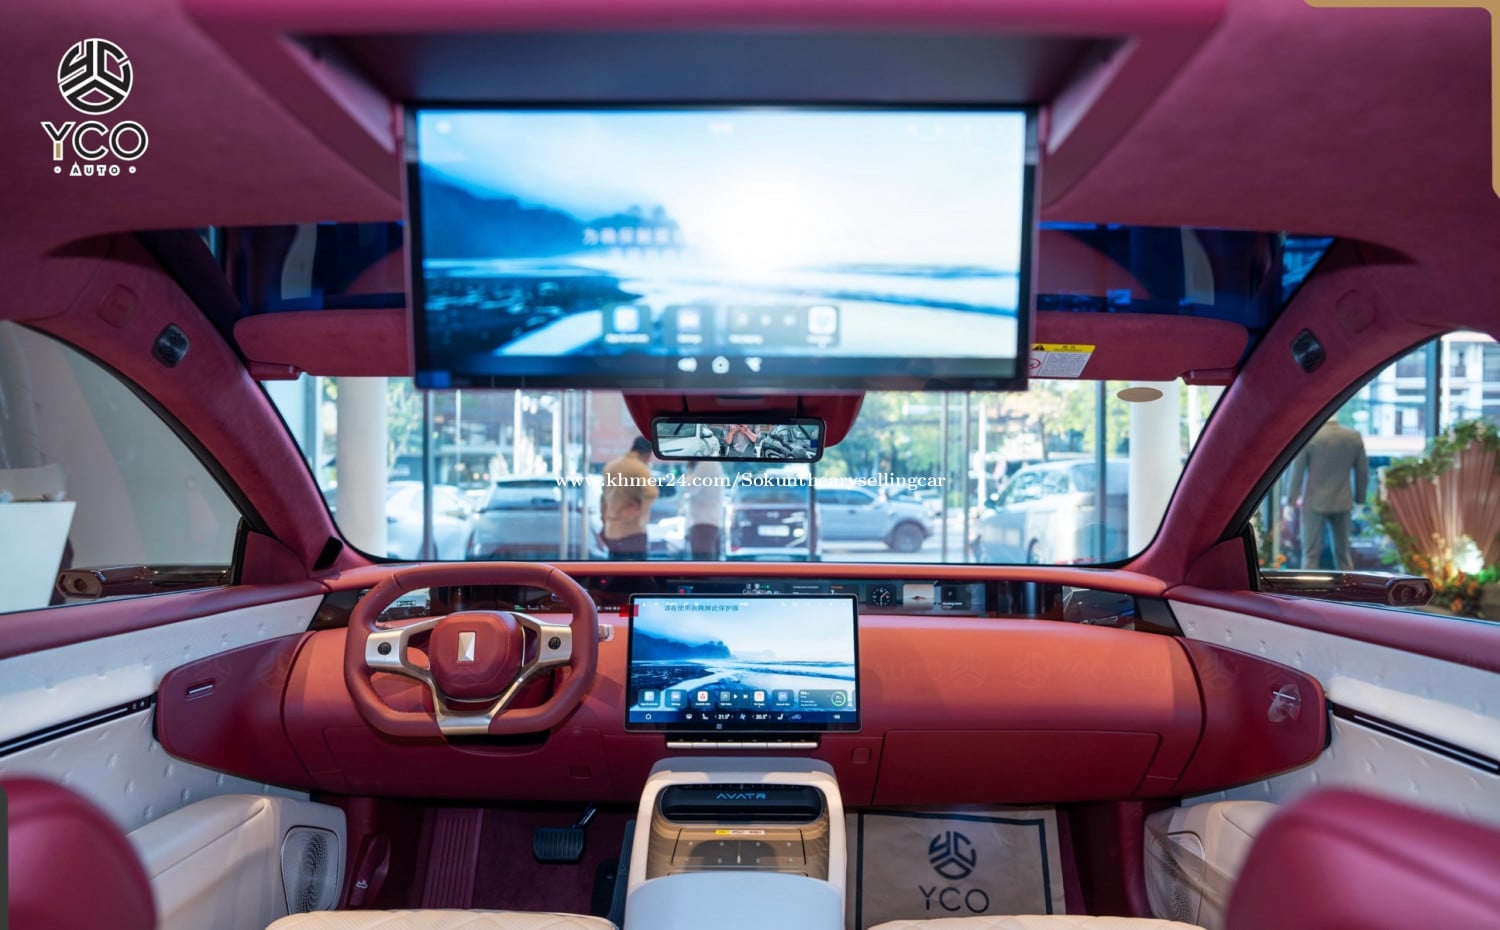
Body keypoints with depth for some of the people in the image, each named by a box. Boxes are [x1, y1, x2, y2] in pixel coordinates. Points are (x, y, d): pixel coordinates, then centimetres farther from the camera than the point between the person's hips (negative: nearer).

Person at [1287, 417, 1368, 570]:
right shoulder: (1355, 437, 2)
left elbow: (1298, 470, -6)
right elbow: (1363, 472, 6)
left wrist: (1294, 498, 4)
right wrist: (1359, 500, 15)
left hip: (1315, 502, -3)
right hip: (1343, 502, 4)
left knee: (1311, 553, 0)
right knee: (1343, 552, 14)